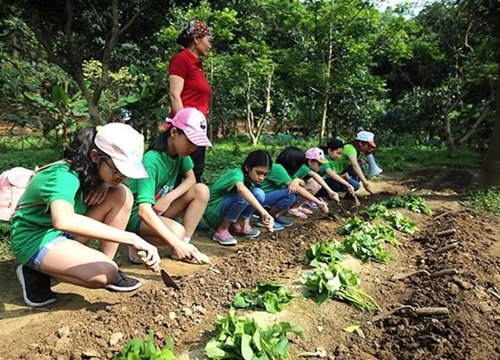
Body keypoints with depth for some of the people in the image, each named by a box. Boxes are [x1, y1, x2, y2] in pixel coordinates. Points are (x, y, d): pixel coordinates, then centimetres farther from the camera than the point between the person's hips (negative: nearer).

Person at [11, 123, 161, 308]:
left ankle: (108, 267, -4)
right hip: (34, 238, -7)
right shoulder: (65, 176, -32)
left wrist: (105, 184, -17)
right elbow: (63, 220, -52)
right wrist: (131, 238, -54)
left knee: (121, 195, -15)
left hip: (66, 232, 8)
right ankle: (36, 272, -4)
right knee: (103, 274, -30)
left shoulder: (92, 168, -8)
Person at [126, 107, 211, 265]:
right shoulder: (151, 161, -29)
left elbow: (191, 179, 2)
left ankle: (181, 250, -11)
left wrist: (169, 198, -19)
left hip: (161, 208, 8)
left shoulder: (180, 152, -7)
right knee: (177, 231, -35)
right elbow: (144, 210, -37)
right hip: (139, 214, -8)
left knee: (201, 190, -14)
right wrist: (177, 243, -43)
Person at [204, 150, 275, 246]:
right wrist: (264, 212, -54)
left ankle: (238, 226, -1)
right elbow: (241, 189, -47)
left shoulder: (250, 180, 0)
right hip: (213, 214, -7)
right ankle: (221, 231, -17)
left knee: (258, 193, -12)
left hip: (227, 215, 7)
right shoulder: (237, 173, -24)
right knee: (242, 195, -32)